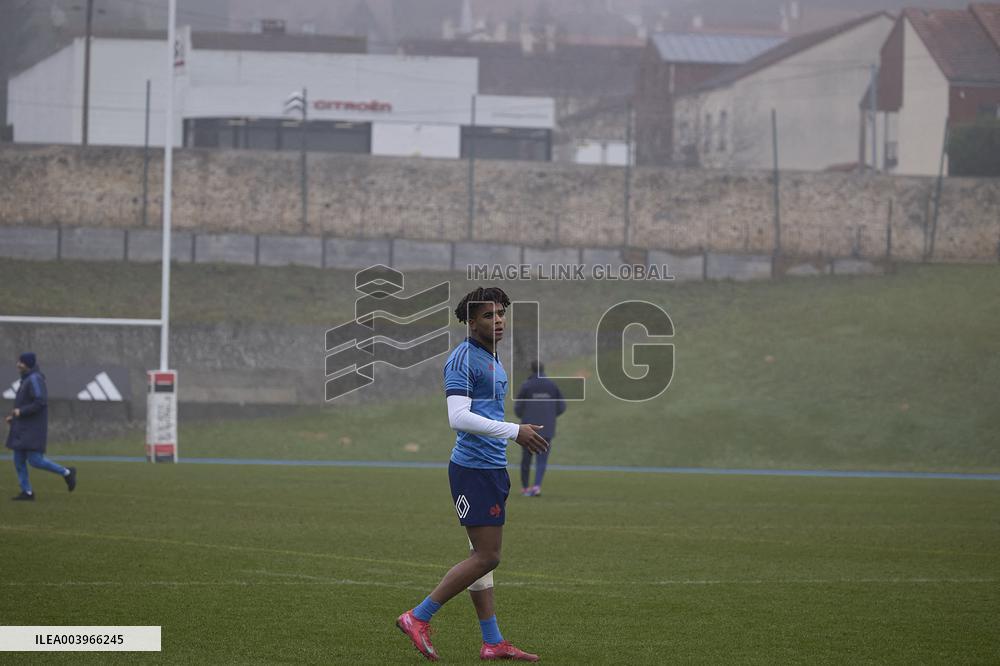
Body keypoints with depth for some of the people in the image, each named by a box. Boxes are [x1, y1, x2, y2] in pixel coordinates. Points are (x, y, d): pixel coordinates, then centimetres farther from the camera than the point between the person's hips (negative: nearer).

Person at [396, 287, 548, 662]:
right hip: (474, 469, -10)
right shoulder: (463, 359, -14)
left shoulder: (492, 360, 17)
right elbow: (458, 418, -23)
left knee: (483, 555, 10)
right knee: (486, 557, -10)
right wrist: (514, 432, -24)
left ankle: (492, 643, 12)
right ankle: (418, 618, -4)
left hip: (491, 468, 10)